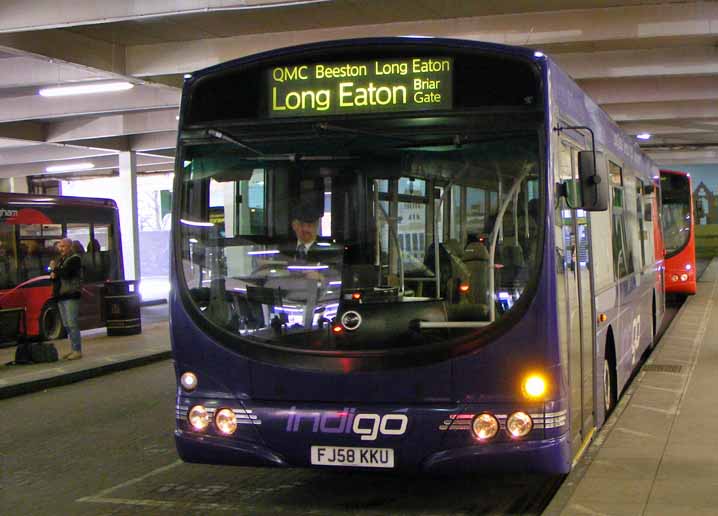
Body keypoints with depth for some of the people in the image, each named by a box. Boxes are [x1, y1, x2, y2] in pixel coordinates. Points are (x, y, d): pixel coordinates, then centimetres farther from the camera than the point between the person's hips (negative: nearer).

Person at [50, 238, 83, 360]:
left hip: (71, 295, -9)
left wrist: (55, 269, -6)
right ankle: (74, 349, 15)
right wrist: (53, 275, -2)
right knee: (67, 325, 10)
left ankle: (77, 351, -9)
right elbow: (53, 275, 20)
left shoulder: (74, 259, -6)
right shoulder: (60, 260, 20)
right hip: (61, 296, 9)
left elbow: (66, 273, -20)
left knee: (72, 324, -11)